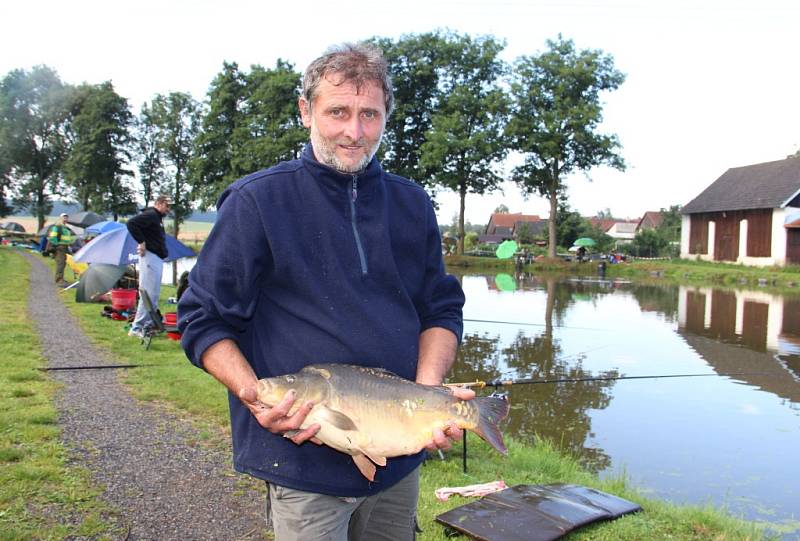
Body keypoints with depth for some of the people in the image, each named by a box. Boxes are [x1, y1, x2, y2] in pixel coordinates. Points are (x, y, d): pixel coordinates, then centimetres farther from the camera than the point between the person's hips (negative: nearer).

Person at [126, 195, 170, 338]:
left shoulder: (158, 218, 20)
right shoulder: (150, 215, -11)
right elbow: (131, 223, -23)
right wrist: (141, 242, -19)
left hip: (158, 258, 10)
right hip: (150, 256, -10)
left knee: (154, 294, 14)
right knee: (149, 293, -10)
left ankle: (149, 324, 21)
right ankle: (136, 327, -7)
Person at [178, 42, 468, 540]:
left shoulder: (412, 204, 5)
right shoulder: (257, 201, -8)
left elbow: (442, 309, 10)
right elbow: (203, 320, -6)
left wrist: (430, 391, -7)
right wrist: (257, 398, -21)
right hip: (302, 459, -4)